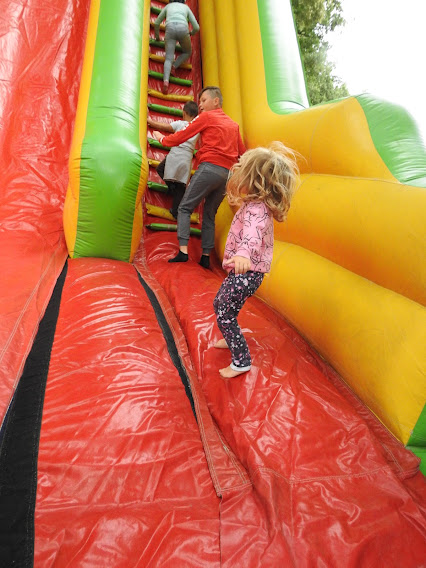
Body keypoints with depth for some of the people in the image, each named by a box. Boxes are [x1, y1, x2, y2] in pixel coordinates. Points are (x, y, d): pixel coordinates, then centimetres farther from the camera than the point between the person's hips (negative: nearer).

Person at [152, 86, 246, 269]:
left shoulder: (206, 116, 5)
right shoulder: (233, 124, 22)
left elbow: (183, 135, 7)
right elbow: (242, 152, 23)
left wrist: (162, 138, 21)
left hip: (209, 167, -6)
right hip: (227, 174, 6)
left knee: (185, 208, -3)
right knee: (210, 214, 11)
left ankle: (183, 251, -16)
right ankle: (206, 256, 6)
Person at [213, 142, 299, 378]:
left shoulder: (256, 208, -25)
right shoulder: (256, 203, 8)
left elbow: (253, 231, -47)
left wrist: (244, 253, -64)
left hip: (246, 272, -11)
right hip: (243, 270, 11)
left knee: (225, 315, -4)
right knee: (219, 304, 26)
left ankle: (241, 361, 9)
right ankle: (232, 339, 47)